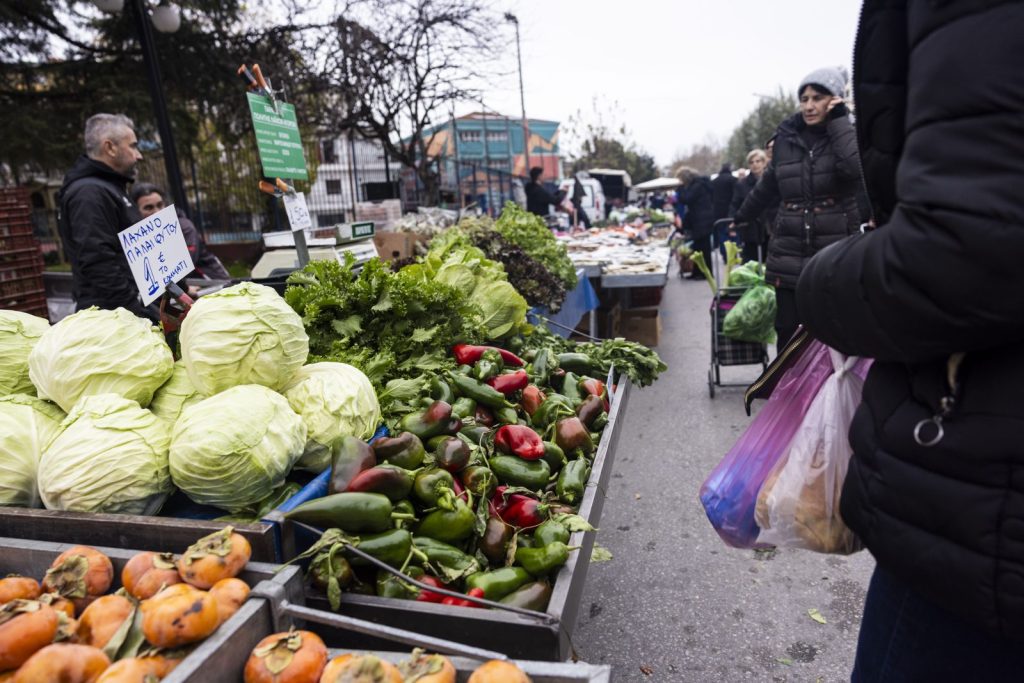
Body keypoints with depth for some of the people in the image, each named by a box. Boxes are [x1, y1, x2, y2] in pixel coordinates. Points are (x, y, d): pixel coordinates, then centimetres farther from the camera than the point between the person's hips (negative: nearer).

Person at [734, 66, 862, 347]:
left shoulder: (847, 133, 3)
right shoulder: (786, 137, 10)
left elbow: (855, 167, -20)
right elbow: (768, 186, 23)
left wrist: (837, 121, -10)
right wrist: (741, 218, 33)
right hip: (789, 256, 3)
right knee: (788, 334, 5)